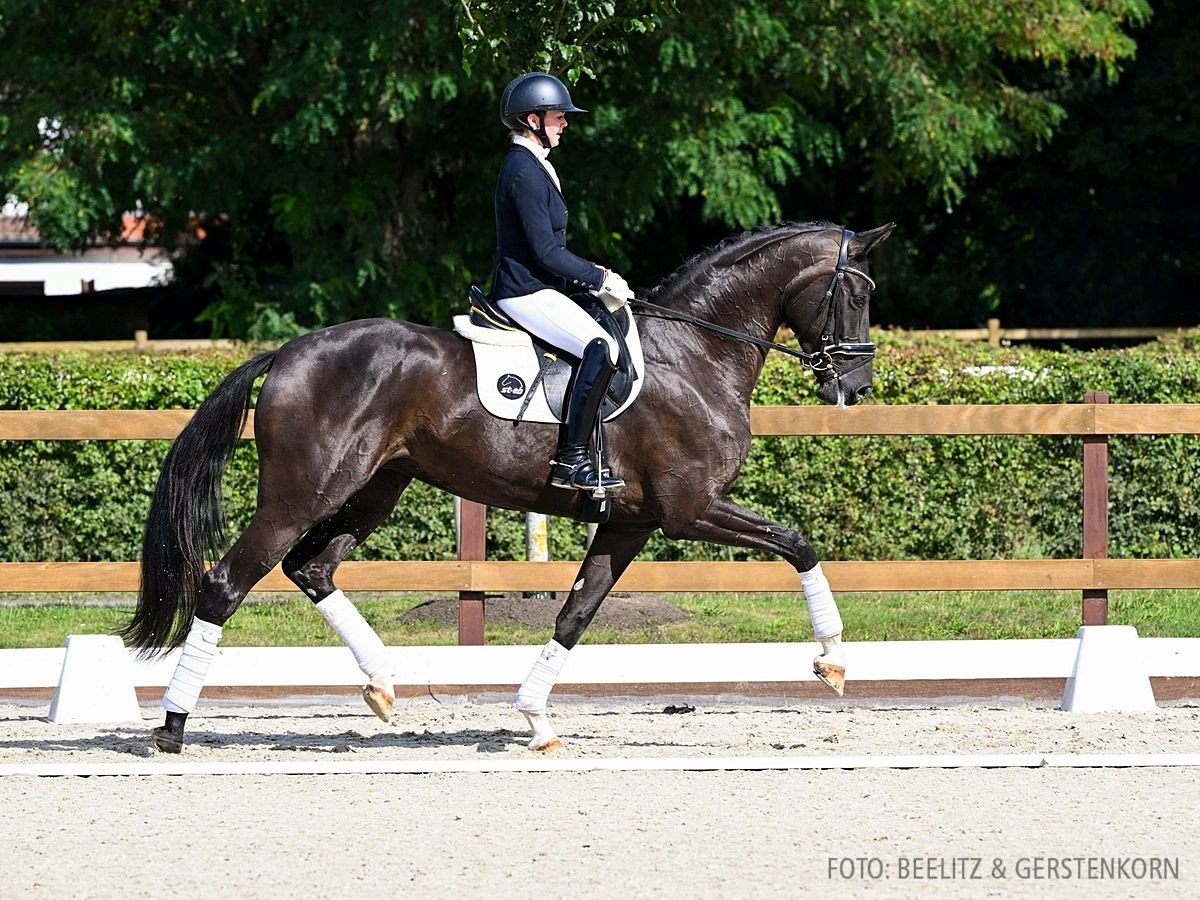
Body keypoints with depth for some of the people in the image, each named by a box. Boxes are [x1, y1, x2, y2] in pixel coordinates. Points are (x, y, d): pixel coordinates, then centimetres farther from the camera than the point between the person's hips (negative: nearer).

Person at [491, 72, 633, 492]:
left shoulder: (530, 166, 17)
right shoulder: (525, 172, -17)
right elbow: (545, 251, -20)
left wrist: (592, 273, 11)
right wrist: (599, 279, -12)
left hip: (531, 288, 11)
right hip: (527, 294, -11)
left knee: (609, 338, 17)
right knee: (600, 347, -25)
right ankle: (572, 459, -26)